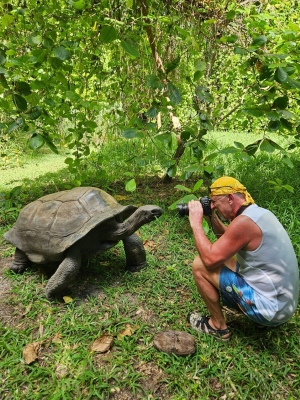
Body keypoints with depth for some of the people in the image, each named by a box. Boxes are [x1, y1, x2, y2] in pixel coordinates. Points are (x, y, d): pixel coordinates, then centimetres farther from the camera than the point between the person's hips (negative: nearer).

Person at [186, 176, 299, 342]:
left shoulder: (244, 221, -24)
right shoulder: (259, 213, 6)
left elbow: (210, 259, -21)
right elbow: (227, 239, 20)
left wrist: (195, 222, -12)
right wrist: (212, 216, 7)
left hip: (270, 306, -9)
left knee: (200, 265, -10)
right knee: (221, 260, 23)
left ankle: (218, 326, 10)